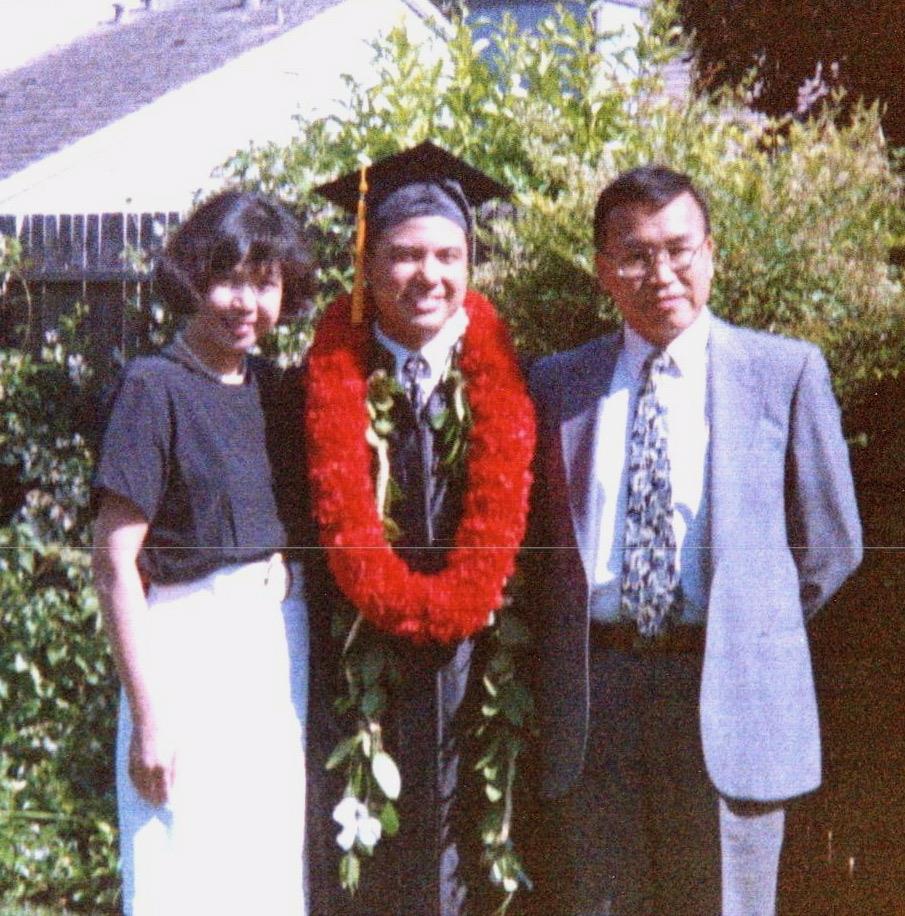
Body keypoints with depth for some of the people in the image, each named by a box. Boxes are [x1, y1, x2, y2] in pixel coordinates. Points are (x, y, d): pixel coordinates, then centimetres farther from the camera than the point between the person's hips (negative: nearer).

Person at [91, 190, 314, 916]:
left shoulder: (274, 389, 9)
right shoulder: (156, 388, -9)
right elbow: (114, 562, -13)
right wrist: (148, 715, -17)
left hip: (280, 650, 6)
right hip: (192, 647, -6)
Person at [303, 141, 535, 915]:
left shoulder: (494, 367, 5)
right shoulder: (335, 369, 2)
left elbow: (503, 499, 1)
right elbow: (339, 501, -2)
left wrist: (453, 603, -7)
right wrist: (402, 602, -8)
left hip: (468, 652, 1)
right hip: (357, 644, -1)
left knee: (457, 850, 4)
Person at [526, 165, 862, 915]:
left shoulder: (787, 372, 4)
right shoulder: (557, 383, 10)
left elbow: (830, 543, 7)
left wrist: (752, 631, 6)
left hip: (729, 695, -2)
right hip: (588, 702, 2)